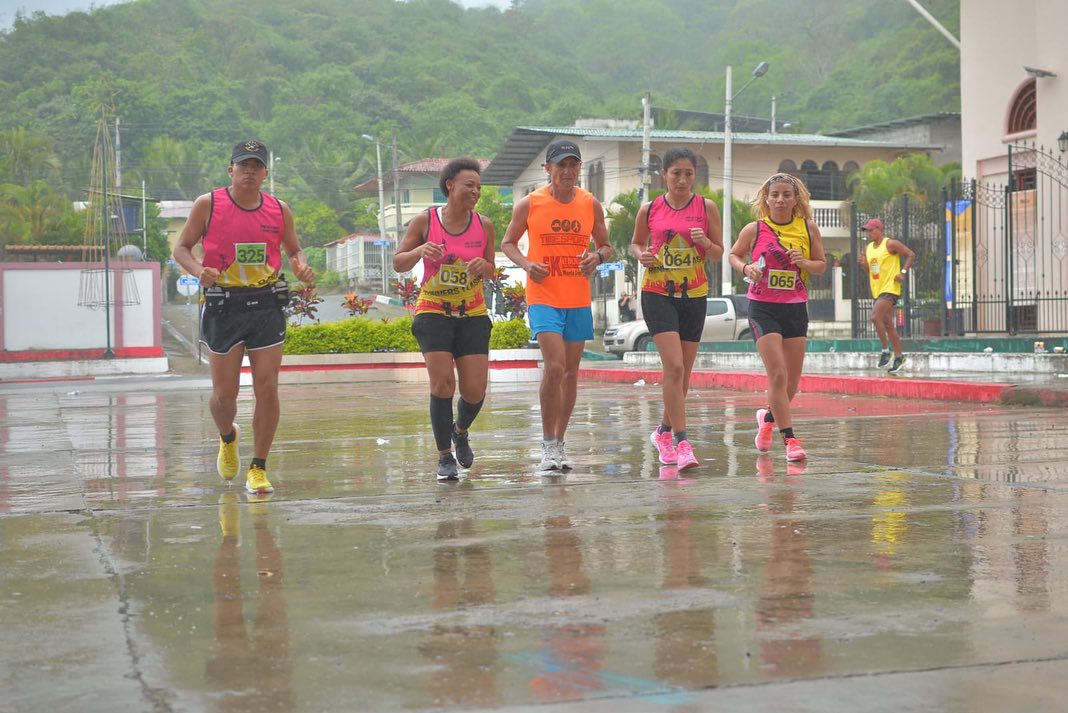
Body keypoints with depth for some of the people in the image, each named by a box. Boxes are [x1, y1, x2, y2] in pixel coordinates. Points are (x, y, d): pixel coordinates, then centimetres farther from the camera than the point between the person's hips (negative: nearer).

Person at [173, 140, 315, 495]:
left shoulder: (279, 210, 5)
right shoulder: (207, 205, -2)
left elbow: (293, 249, 18)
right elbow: (182, 247, 2)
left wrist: (302, 267, -5)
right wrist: (199, 270, -19)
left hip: (267, 306, 2)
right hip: (223, 306, -2)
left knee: (267, 389, -4)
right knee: (224, 393, 4)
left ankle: (258, 469, 8)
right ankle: (227, 439, 38)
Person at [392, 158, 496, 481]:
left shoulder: (484, 225, 2)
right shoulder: (425, 221, -4)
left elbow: (491, 271, 12)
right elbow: (398, 263, 1)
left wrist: (484, 266, -12)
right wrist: (420, 251, -19)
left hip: (473, 315, 2)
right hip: (433, 312, -2)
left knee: (475, 391, -3)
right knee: (442, 384, -13)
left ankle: (460, 431, 32)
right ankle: (445, 457, 3)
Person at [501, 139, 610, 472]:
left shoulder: (591, 204, 5)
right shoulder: (529, 204, -3)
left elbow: (605, 245, 15)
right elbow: (508, 242, 7)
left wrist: (598, 257, -9)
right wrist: (526, 264, -12)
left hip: (579, 300, 4)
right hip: (543, 297, -4)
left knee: (571, 372, 8)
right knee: (555, 367, -16)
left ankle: (559, 442, 20)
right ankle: (548, 443, -4)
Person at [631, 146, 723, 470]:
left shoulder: (706, 207, 1)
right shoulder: (649, 209, 1)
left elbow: (718, 255, 5)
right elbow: (636, 242, 16)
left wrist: (706, 243, -17)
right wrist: (641, 255, -6)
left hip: (694, 296, 2)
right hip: (657, 293, -2)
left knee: (684, 372, 9)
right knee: (674, 366, -17)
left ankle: (664, 431, 31)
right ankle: (682, 443, -15)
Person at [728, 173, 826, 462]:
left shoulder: (808, 228, 1)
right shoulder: (754, 229, -5)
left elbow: (822, 265, 8)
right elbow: (733, 255, 10)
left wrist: (805, 262, -13)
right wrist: (746, 268, -11)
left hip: (796, 308, 3)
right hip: (763, 308, -3)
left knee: (792, 380, 9)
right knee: (777, 374, -13)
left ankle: (768, 416, 37)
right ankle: (790, 438, -6)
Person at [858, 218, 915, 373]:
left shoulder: (890, 244, -8)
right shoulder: (868, 248, 14)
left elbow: (911, 255, -9)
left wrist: (903, 272, -18)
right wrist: (864, 264, 1)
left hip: (890, 288, -8)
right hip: (877, 290, 8)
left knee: (875, 317, -21)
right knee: (888, 325, 10)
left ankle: (885, 350, -10)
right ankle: (898, 356, 16)